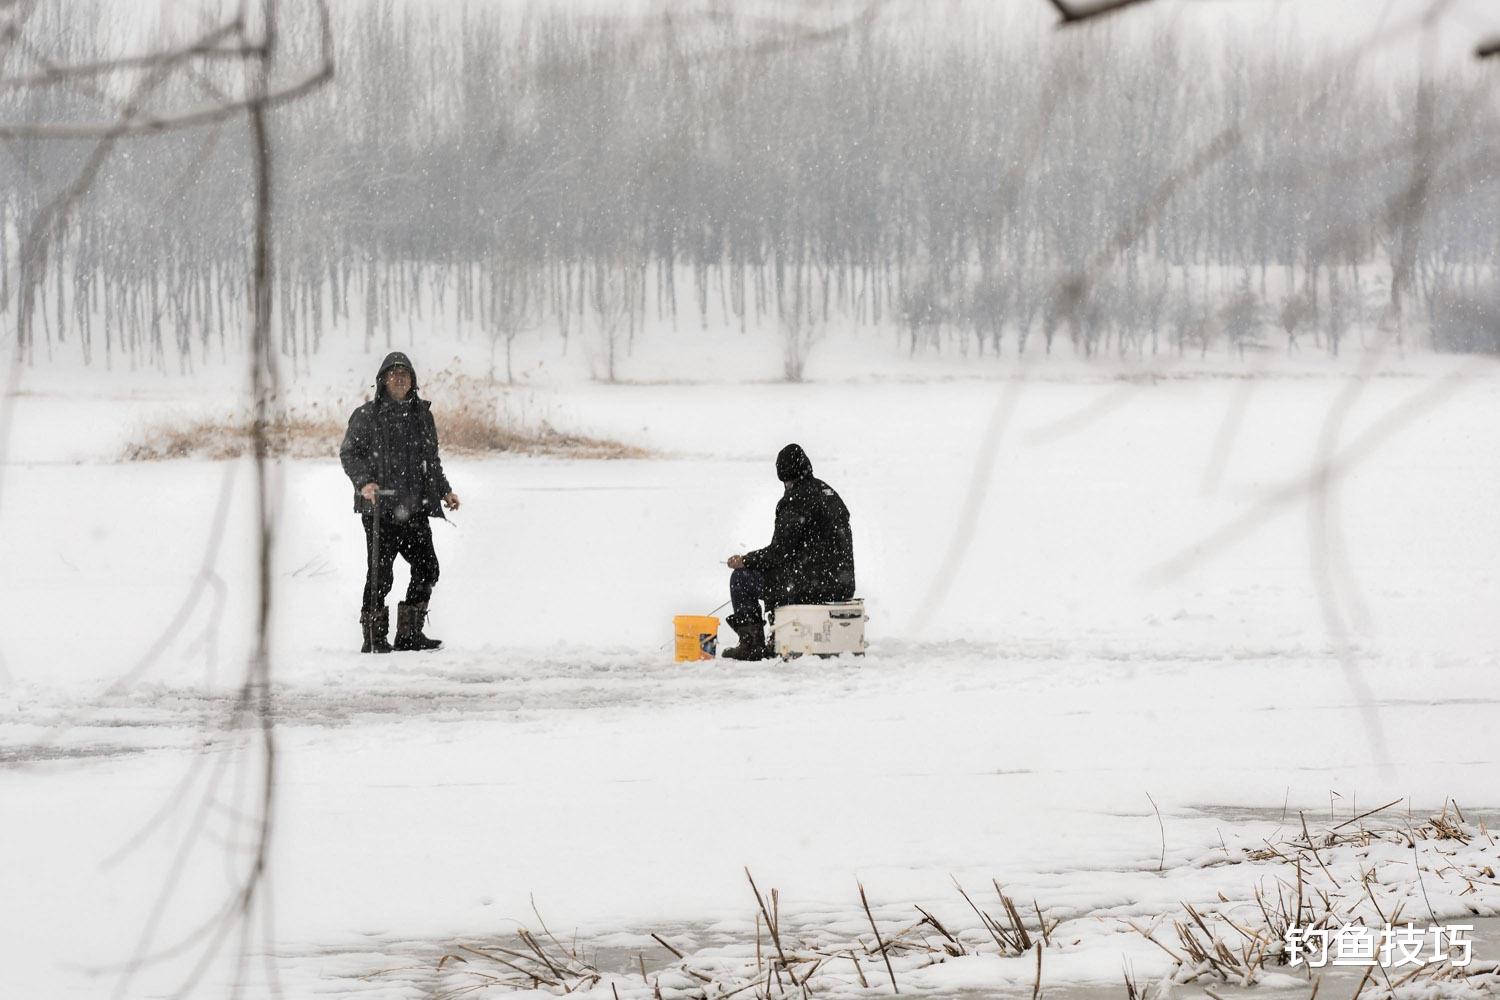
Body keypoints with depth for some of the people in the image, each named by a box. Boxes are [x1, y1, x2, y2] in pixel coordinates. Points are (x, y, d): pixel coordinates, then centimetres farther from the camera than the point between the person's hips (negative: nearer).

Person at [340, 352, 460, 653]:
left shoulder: (422, 414, 16)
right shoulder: (366, 416, 0)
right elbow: (349, 454, -1)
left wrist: (444, 491, 17)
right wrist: (364, 482, -17)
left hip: (415, 509, 5)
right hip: (379, 507, -5)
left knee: (427, 568, 4)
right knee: (380, 573, -6)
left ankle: (409, 633, 15)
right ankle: (374, 637, 3)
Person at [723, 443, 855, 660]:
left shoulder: (794, 500, -13)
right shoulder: (829, 493, 14)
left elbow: (780, 552, -15)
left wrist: (744, 561, 2)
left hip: (810, 588, -8)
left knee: (741, 578, 7)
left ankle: (752, 643, 7)